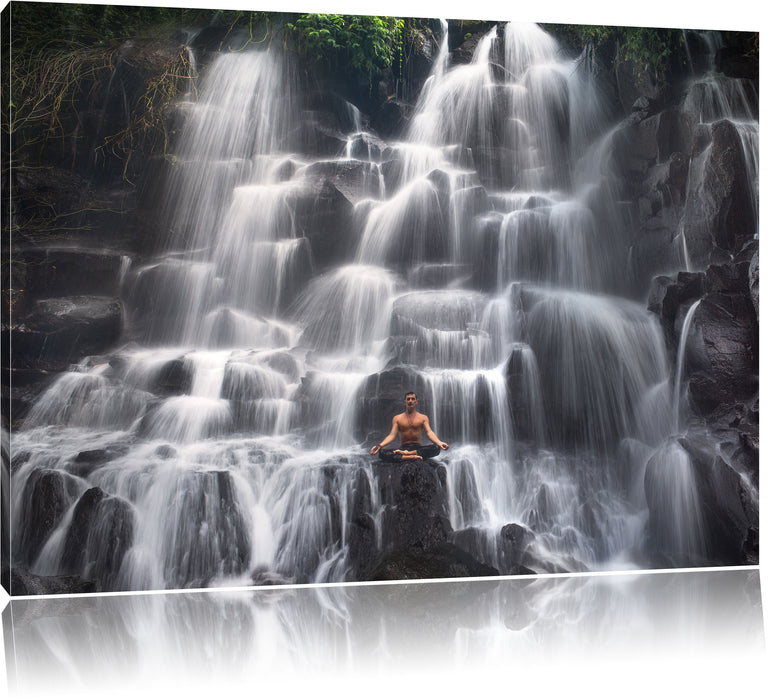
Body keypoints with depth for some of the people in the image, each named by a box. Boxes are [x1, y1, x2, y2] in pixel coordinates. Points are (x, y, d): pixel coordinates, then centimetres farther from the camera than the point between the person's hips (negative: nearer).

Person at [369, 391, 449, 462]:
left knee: (436, 448, -32)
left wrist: (439, 442, -26)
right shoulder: (397, 418, 12)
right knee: (382, 453, -30)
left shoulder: (423, 418, 11)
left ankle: (406, 454, -34)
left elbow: (429, 432, -3)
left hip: (418, 447, 0)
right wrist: (380, 445, -19)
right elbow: (392, 435, 1)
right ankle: (412, 457, -40)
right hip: (403, 447, 0)